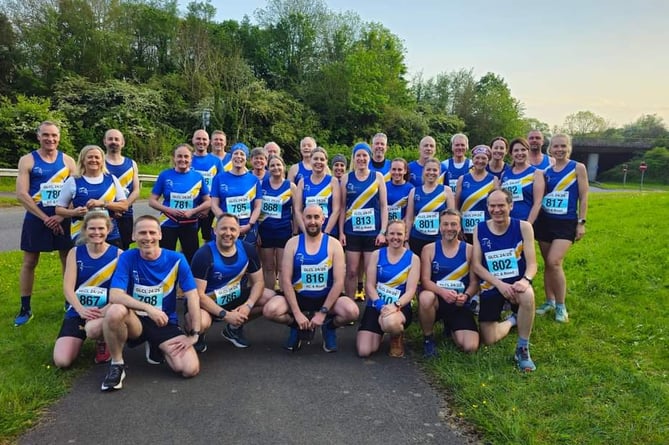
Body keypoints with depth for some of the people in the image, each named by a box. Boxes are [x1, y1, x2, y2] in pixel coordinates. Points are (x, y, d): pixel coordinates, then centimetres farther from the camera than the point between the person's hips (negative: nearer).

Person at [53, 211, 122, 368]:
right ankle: (81, 337, 22)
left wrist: (105, 310, -24)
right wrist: (81, 309, -23)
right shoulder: (75, 253, 3)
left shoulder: (118, 254, -2)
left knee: (93, 328, -39)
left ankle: (102, 342, 1)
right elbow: (68, 287, -5)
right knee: (61, 361, -13)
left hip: (104, 311, -2)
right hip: (77, 311, 3)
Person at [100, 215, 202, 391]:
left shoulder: (176, 259, -9)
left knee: (190, 369, -19)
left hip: (165, 323, 1)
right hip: (136, 320, -1)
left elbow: (192, 295, -8)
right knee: (115, 311, -37)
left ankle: (156, 347, 16)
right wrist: (148, 308, -34)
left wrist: (194, 334, -12)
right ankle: (117, 364, -9)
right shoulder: (127, 258, -9)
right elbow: (114, 296, -21)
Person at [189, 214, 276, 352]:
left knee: (270, 298, -12)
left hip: (234, 297, 5)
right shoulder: (204, 254, -22)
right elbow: (198, 294, -23)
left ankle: (235, 328, 10)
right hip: (207, 302, -5)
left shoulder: (248, 250, -8)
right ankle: (197, 336, 4)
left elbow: (258, 281, -2)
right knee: (200, 323, -38)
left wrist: (248, 305, -20)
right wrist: (225, 315, -28)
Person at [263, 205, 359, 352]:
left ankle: (329, 327, 7)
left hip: (326, 297, -1)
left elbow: (339, 282, -10)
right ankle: (297, 326, 7)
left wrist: (323, 312, -17)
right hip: (298, 297, 1)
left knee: (352, 312, -30)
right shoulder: (292, 243, -3)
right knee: (269, 310, -27)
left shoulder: (334, 244, -5)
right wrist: (297, 313, -17)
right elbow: (286, 280, -8)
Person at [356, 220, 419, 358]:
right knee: (364, 351, -13)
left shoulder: (413, 258, 0)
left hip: (400, 307, -2)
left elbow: (410, 290, -8)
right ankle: (380, 331, 22)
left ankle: (397, 338, -1)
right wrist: (381, 306, -20)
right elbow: (369, 285, -2)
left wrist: (396, 305, -28)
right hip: (375, 306, 2)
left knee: (389, 322, -41)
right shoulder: (376, 255, 3)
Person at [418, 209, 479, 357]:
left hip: (460, 304, 1)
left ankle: (451, 328, 21)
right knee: (425, 297, -39)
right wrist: (442, 292, -28)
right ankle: (428, 338, -9)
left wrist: (466, 296, -22)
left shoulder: (469, 250, 1)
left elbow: (474, 281, -1)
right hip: (437, 300, -1)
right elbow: (425, 280, -9)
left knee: (470, 347, -16)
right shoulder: (429, 249, -1)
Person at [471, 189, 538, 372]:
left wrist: (525, 280, -33)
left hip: (516, 283, -2)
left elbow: (532, 263, -10)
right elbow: (476, 265, -8)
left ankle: (522, 349, -17)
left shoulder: (523, 227, -8)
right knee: (488, 340, 0)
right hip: (491, 287, 2)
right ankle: (511, 321, 35)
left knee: (527, 296, -40)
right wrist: (499, 284, -21)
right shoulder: (479, 230, -4)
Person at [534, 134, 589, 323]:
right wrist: (534, 221, 8)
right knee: (547, 263, 8)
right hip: (545, 220, 4)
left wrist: (581, 222, -8)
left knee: (554, 262, -16)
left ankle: (561, 306, 0)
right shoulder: (546, 171, 7)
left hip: (566, 222, -4)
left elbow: (583, 197, -4)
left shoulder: (578, 168, -3)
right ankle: (549, 301, 23)